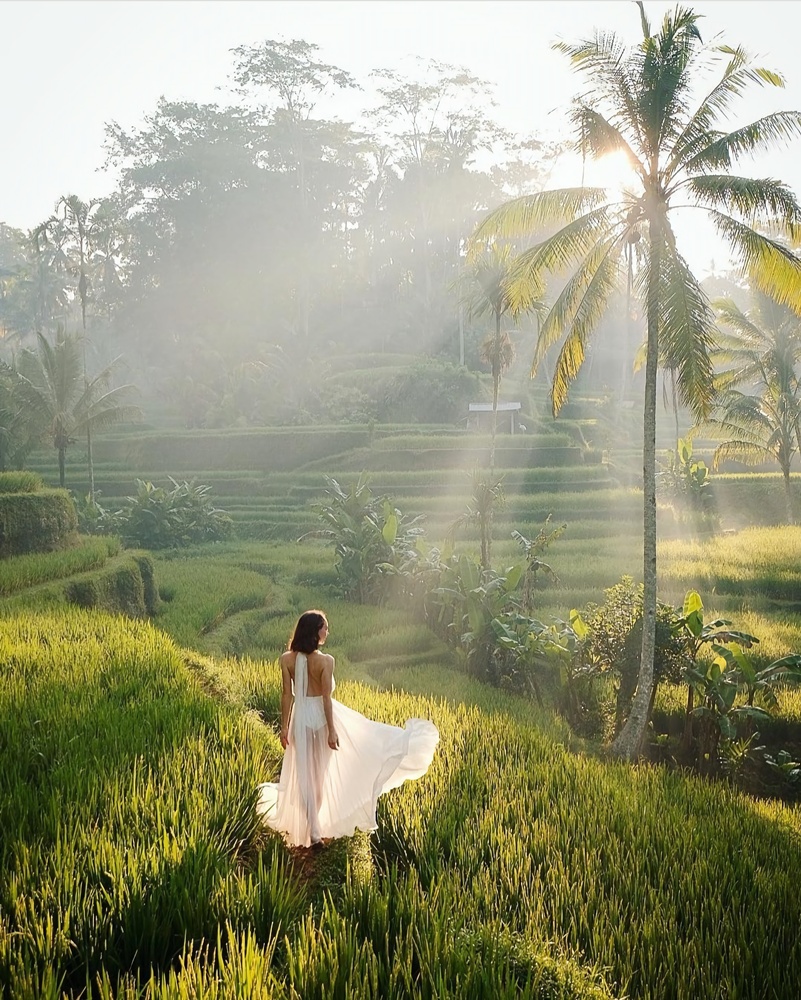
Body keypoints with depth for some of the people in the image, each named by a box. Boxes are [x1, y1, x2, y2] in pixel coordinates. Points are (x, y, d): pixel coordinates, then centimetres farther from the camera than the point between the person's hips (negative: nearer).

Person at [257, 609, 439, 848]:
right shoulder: (325, 661, -19)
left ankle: (313, 830, 8)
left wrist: (284, 727, 3)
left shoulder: (286, 659, -9)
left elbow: (287, 695, -5)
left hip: (300, 717, 2)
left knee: (305, 774, 8)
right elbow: (326, 697, -16)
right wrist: (332, 730, -10)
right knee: (321, 772, 20)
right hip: (322, 716, -2)